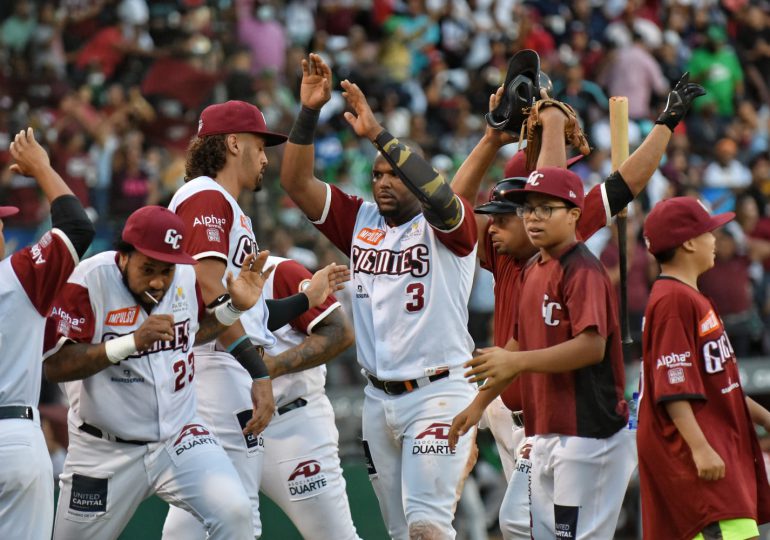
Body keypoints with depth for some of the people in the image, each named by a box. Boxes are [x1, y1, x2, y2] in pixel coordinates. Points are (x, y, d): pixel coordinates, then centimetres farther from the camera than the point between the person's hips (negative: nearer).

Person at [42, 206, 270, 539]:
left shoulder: (186, 275, -3)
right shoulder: (90, 281, -18)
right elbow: (54, 366, -24)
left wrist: (235, 307, 0)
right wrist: (133, 341, -32)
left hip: (180, 435, 3)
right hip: (107, 450, -2)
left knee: (233, 511, -21)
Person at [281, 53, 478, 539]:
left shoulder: (445, 227, -4)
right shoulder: (360, 221, 11)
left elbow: (437, 192, -27)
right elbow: (297, 182, 4)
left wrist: (377, 133, -31)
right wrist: (309, 112, -9)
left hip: (438, 393, -6)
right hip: (378, 400, 6)